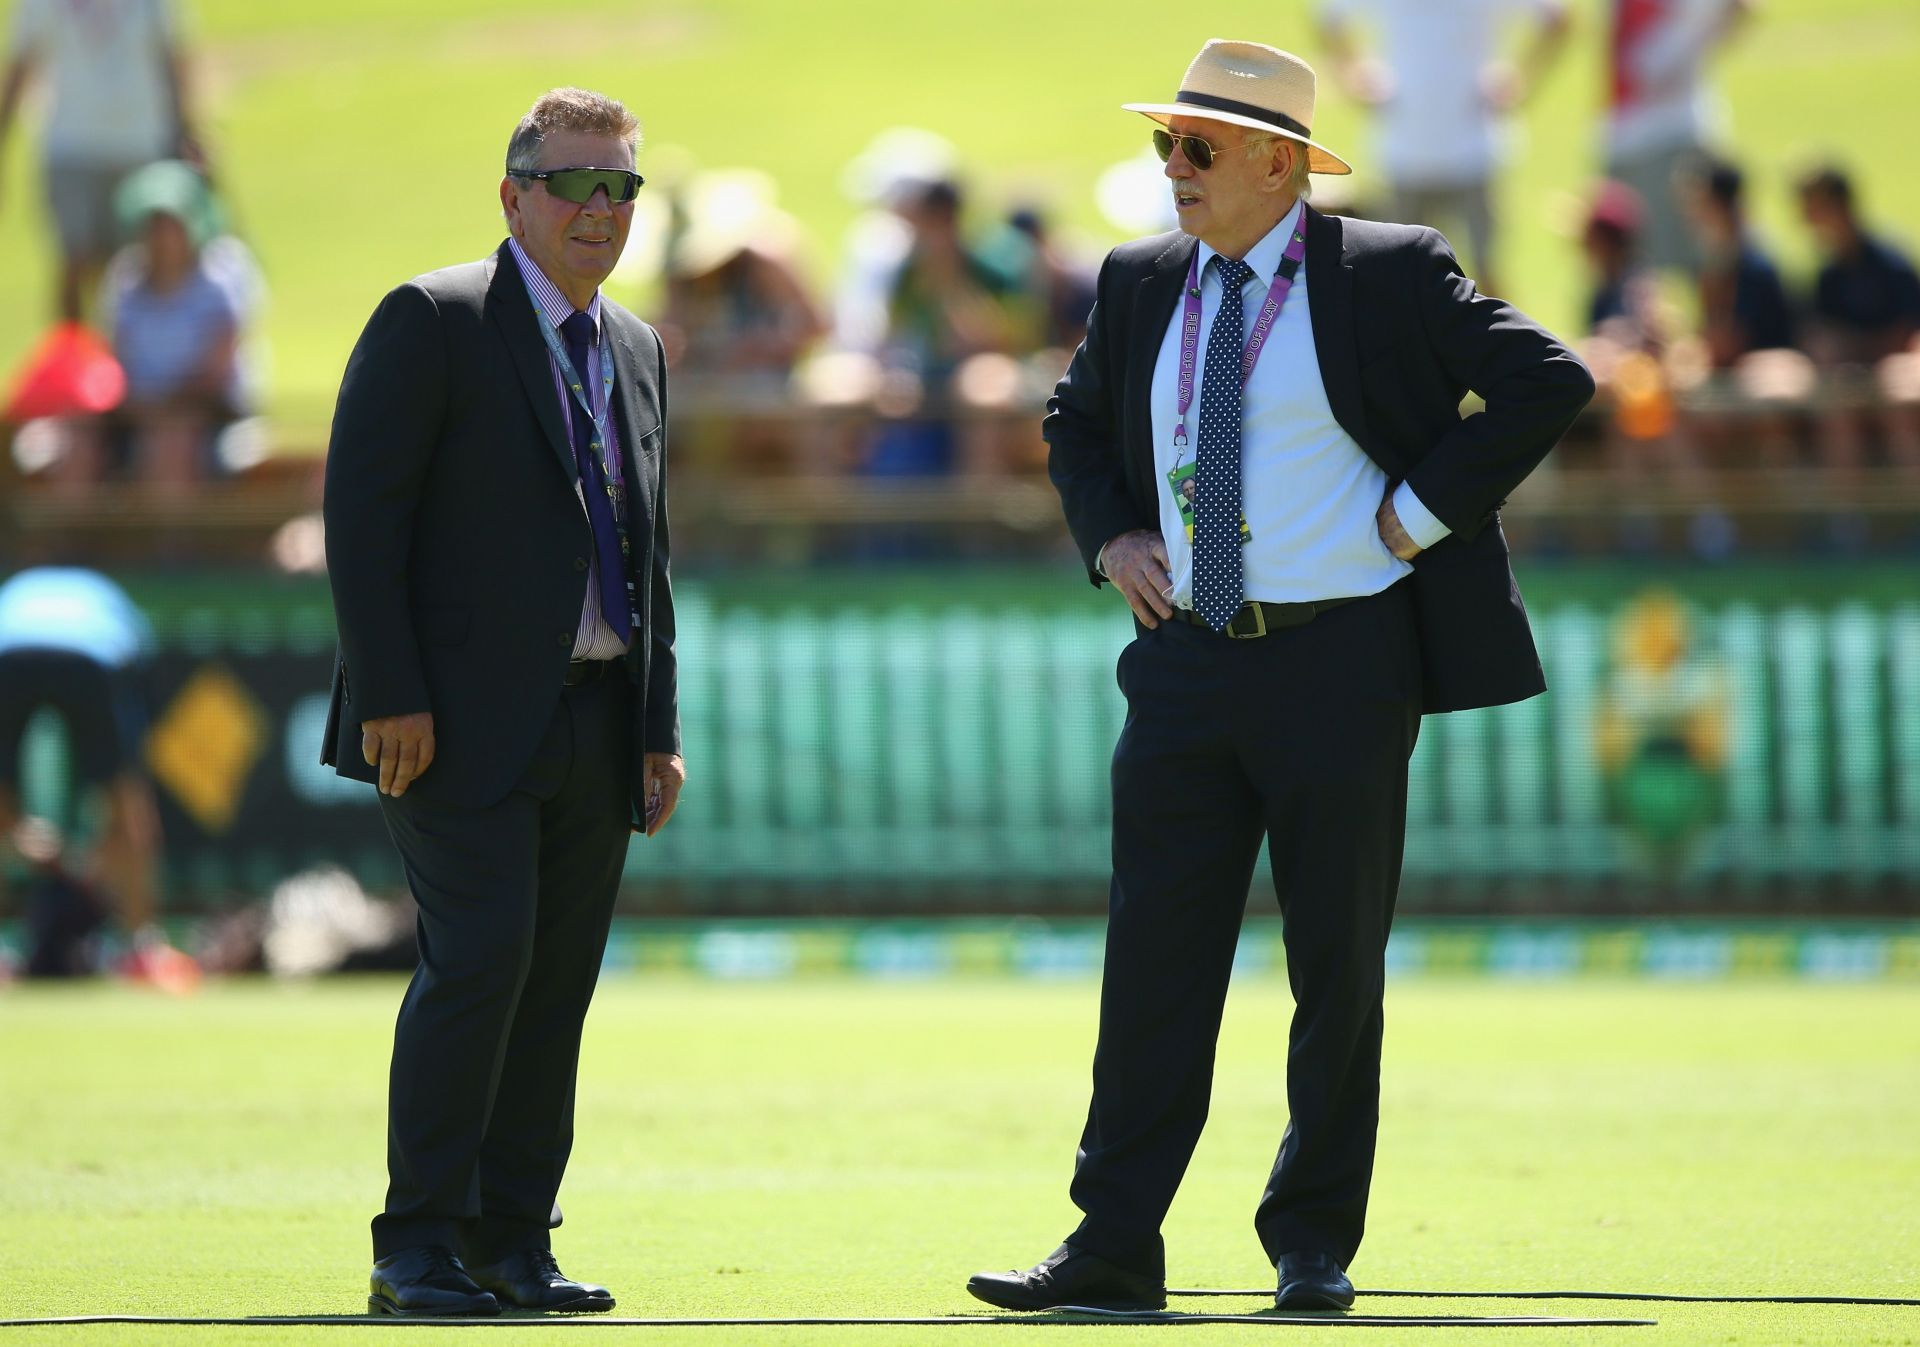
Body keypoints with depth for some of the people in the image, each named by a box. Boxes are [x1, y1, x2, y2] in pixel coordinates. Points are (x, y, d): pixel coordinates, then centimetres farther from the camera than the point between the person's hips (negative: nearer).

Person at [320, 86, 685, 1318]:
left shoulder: (638, 352, 17)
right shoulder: (431, 323, -4)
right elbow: (361, 510, -9)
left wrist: (660, 728, 14)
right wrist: (390, 695, -16)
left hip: (596, 727, 7)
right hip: (467, 717, -7)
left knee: (560, 983, 5)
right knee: (480, 961, -14)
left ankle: (512, 1243, 11)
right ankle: (419, 1250, -9)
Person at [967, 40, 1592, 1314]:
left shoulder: (1391, 275, -5)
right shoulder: (1143, 283, 10)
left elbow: (1549, 383, -9)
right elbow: (1078, 420, 28)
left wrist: (1421, 512, -11)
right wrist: (1110, 539, 10)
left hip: (1339, 664, -4)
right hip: (1187, 667, 4)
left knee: (1338, 966, 3)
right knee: (1155, 958, 0)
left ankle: (1315, 1245, 13)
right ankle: (1114, 1248, 0)